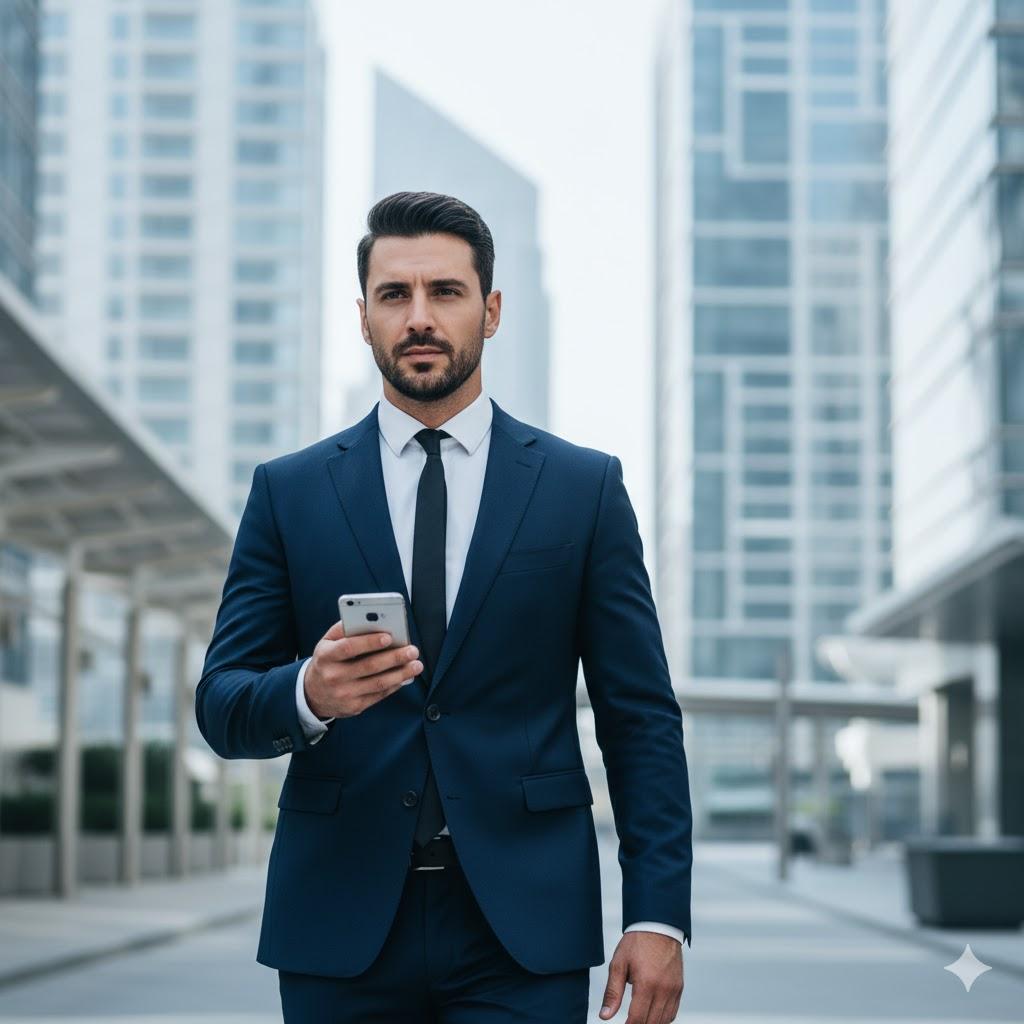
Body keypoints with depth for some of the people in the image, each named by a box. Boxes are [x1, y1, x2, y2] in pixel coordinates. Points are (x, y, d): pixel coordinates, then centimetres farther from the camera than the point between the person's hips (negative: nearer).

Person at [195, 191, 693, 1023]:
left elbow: (641, 717, 3)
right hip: (340, 927, 1)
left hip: (522, 929, -1)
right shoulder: (289, 492, 6)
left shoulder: (585, 487, 5)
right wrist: (308, 695, -19)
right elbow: (222, 705, 3)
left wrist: (658, 916, -5)